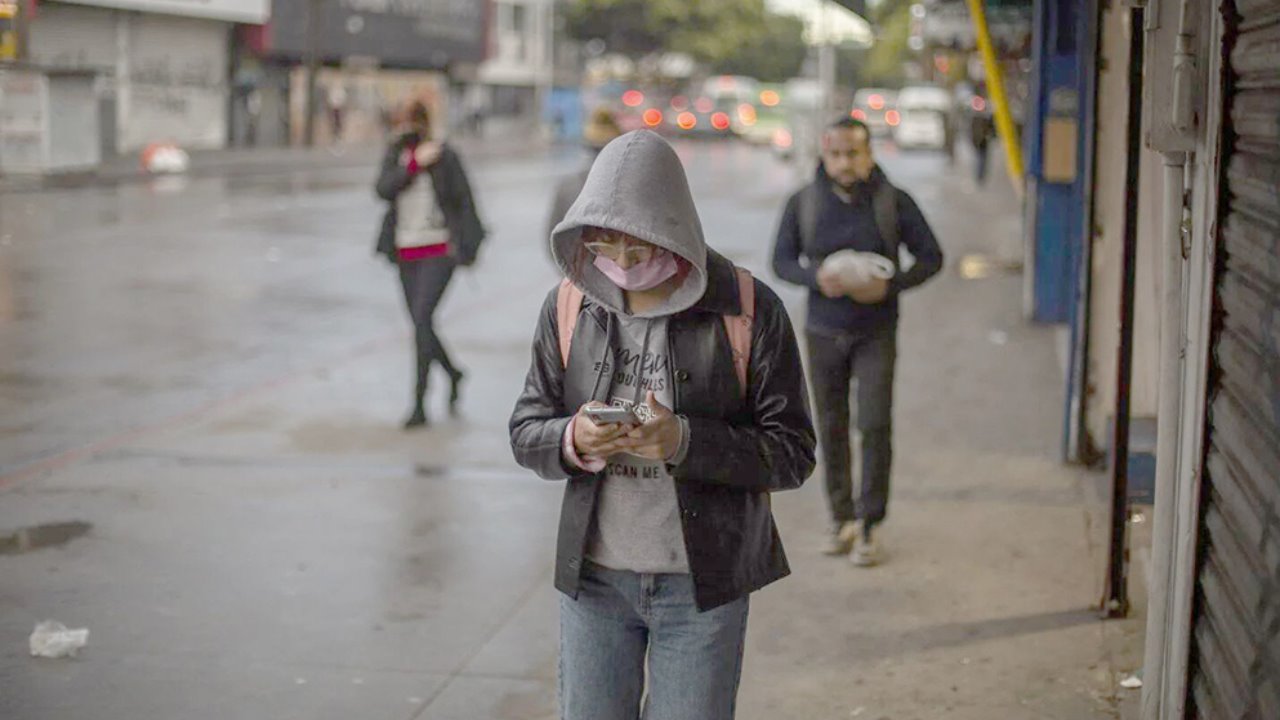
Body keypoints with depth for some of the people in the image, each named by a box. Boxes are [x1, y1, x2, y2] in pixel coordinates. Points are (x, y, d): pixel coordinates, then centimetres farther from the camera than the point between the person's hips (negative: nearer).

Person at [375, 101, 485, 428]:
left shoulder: (445, 156, -7)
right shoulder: (395, 154, 5)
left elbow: (464, 200, -2)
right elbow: (384, 189, -11)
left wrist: (467, 246, -5)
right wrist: (415, 163, -22)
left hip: (440, 250, -5)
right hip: (407, 252, 5)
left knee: (422, 318, -18)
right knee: (420, 324, 11)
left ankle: (419, 404, -15)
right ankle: (452, 374, 38)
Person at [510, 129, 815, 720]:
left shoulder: (748, 311, -10)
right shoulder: (569, 307, 0)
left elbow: (793, 453, -9)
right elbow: (525, 432, 5)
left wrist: (684, 441, -25)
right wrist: (573, 441, -19)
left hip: (701, 582, -3)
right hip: (593, 578, 3)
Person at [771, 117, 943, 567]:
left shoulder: (894, 203, -6)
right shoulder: (803, 204, -2)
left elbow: (931, 256, -1)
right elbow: (782, 260, 3)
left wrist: (891, 284, -19)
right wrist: (816, 277, -18)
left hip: (876, 332, -2)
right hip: (824, 332, 2)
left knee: (875, 425, -8)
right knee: (831, 428, 8)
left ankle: (868, 526, 1)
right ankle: (841, 519, 22)